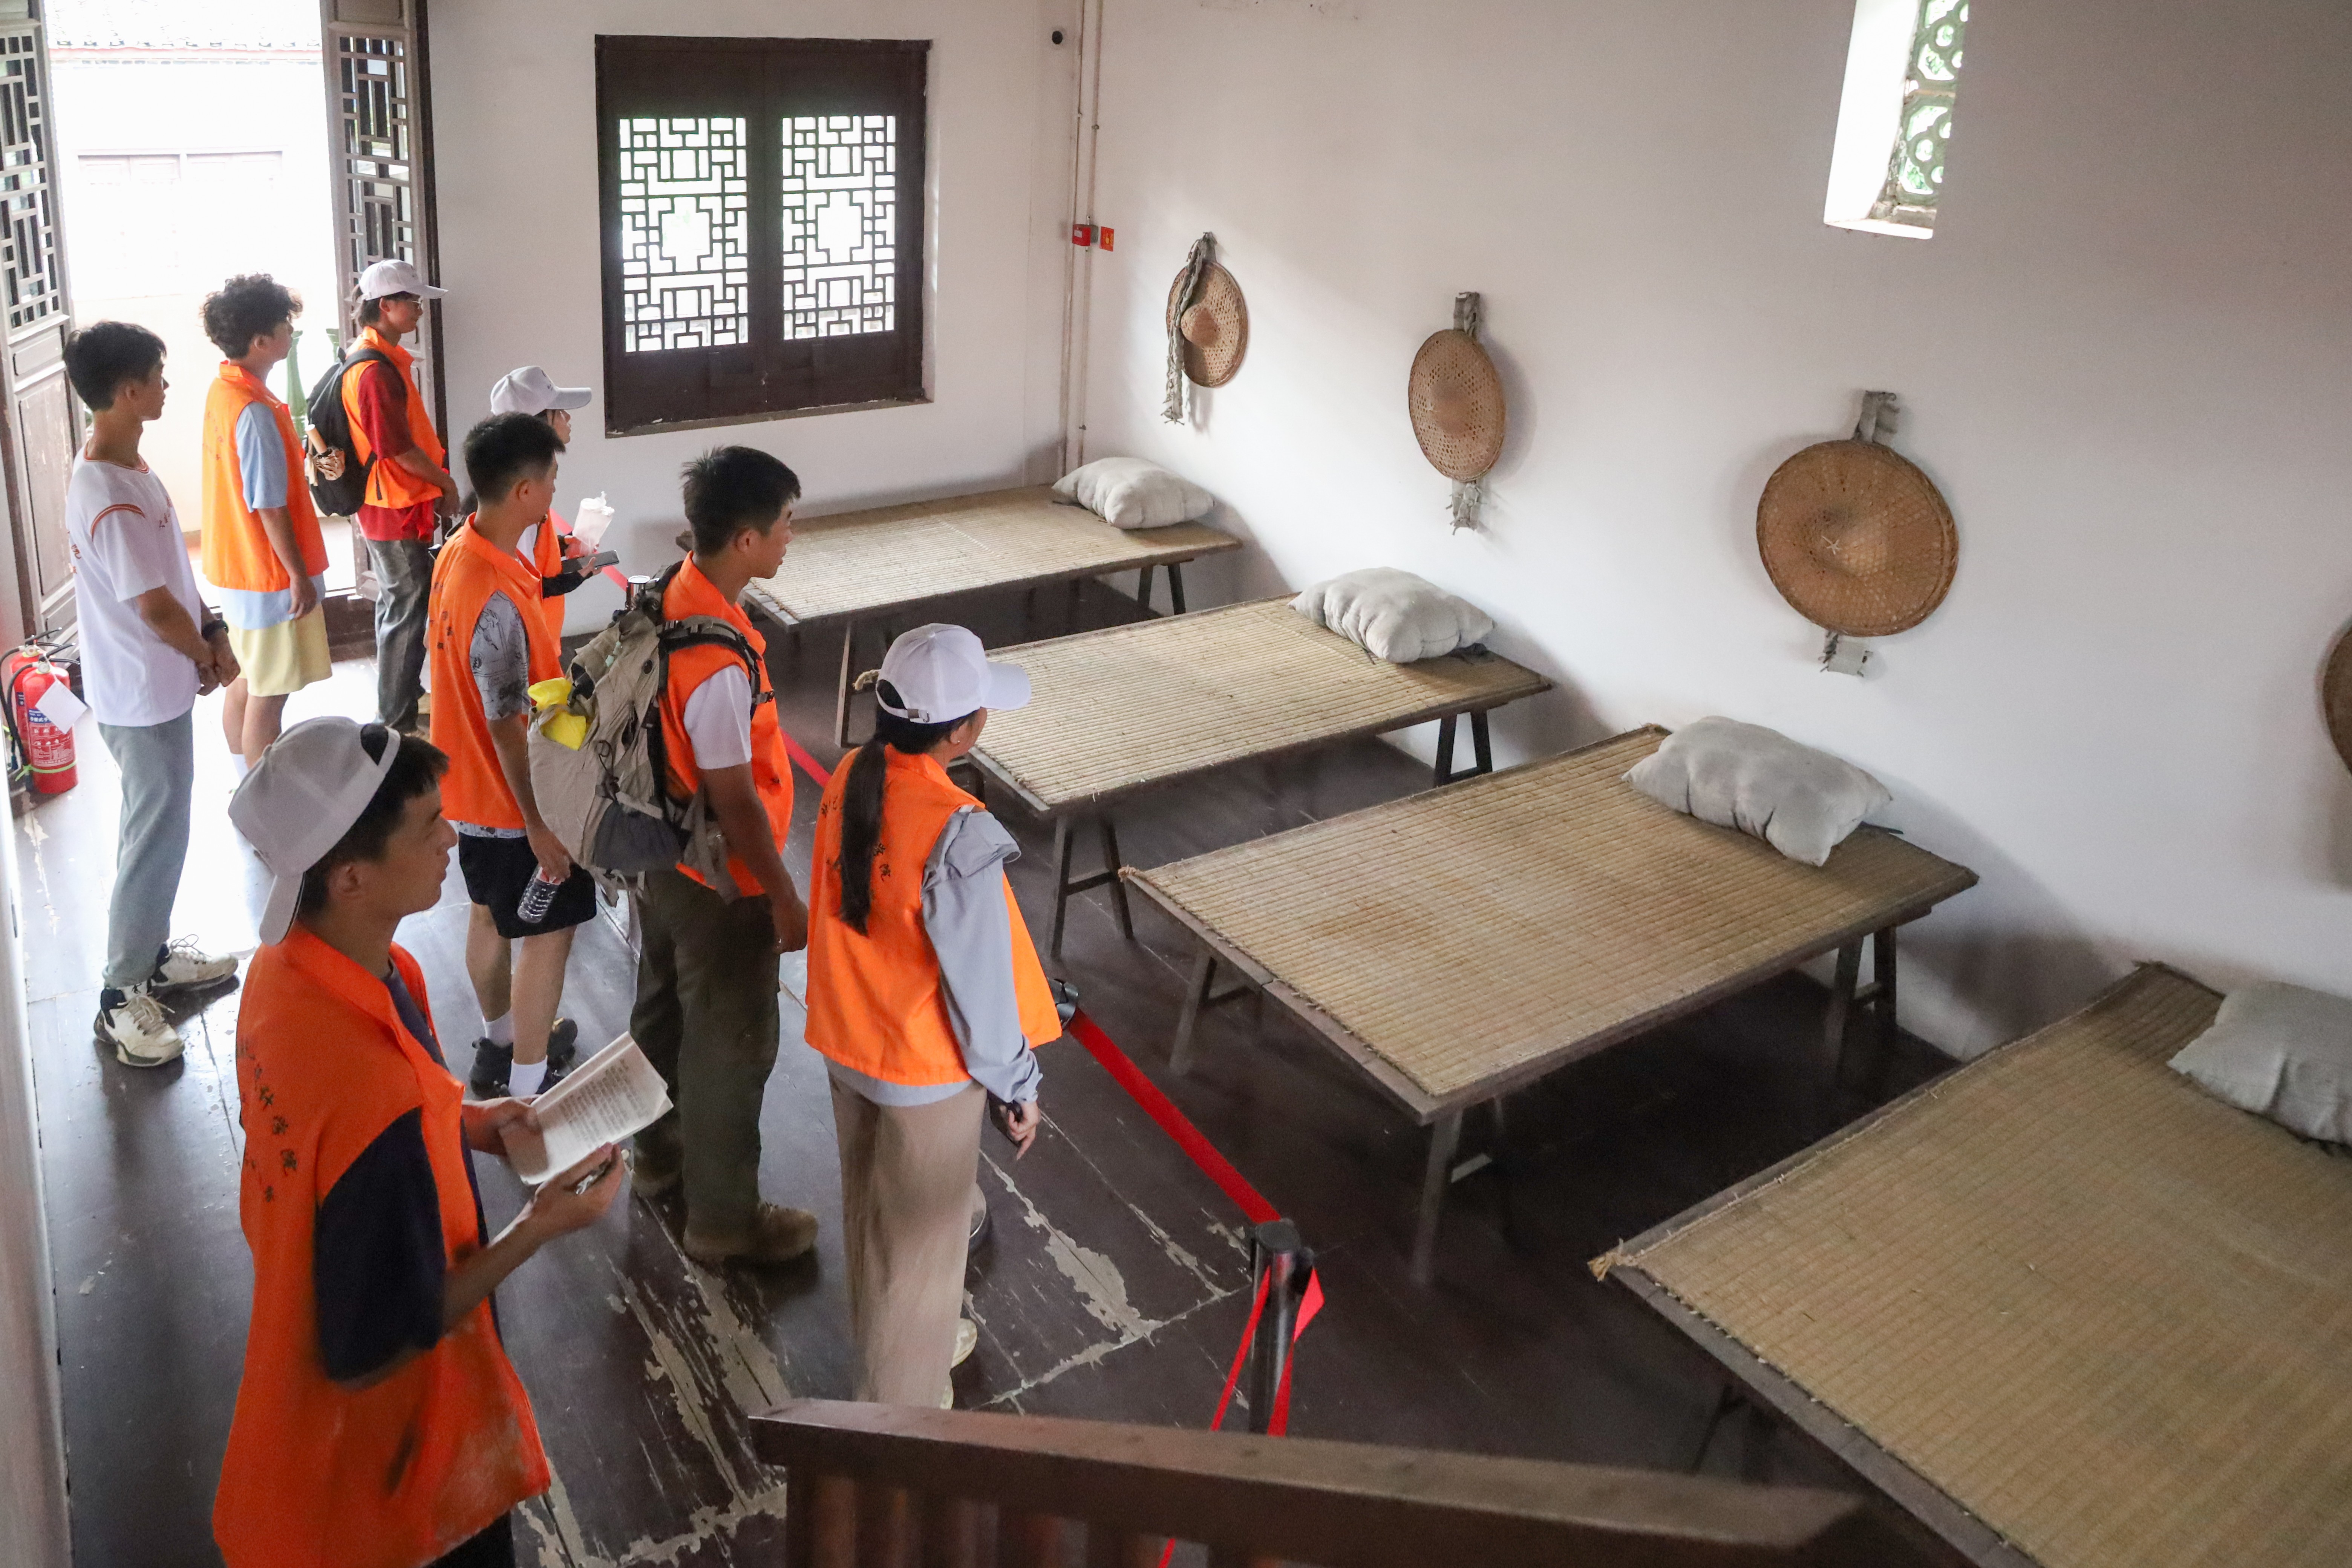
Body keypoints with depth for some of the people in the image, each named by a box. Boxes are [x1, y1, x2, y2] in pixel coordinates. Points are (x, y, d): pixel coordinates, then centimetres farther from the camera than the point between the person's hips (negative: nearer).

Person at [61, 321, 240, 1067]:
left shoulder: (122, 467, 4)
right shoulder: (111, 500, -28)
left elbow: (174, 571, 12)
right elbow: (155, 607, -24)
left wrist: (211, 632, 3)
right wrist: (210, 658, -7)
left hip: (156, 687, 10)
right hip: (146, 697, -10)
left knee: (155, 830, 21)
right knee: (155, 842, 1)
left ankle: (152, 955, 37)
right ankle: (122, 998, 14)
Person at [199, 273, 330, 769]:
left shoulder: (223, 389, 5)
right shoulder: (255, 410, -24)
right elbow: (270, 506, -22)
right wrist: (301, 577, -16)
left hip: (237, 568, 9)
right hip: (271, 577, -9)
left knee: (246, 682, 19)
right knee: (269, 694, 1)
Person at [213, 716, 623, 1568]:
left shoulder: (286, 966, -13)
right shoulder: (378, 1099, -40)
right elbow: (373, 1352, -28)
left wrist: (455, 1125, -1)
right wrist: (540, 1228, -21)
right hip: (388, 1465, -8)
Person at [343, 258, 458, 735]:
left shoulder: (385, 359, 11)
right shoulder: (376, 370, -22)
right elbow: (399, 450, -23)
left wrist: (437, 481, 13)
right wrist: (445, 482, -9)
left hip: (398, 504, 10)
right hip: (397, 509, -10)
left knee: (401, 606, 20)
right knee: (407, 612, -2)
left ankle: (400, 699, 34)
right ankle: (396, 721, 7)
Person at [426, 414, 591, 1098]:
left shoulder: (456, 553, -3)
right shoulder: (498, 602, -32)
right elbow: (508, 728, -27)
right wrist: (539, 823, -19)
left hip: (471, 787, 9)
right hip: (513, 801, -9)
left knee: (491, 914, 24)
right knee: (548, 932, 6)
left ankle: (500, 1041, 43)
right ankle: (527, 1089, 18)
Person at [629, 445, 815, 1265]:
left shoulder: (669, 596, -4)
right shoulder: (719, 660, -33)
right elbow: (735, 802, -27)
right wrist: (785, 899, -15)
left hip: (661, 852, 9)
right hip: (719, 881, -9)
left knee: (664, 1004, 26)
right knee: (733, 1041, 7)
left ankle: (661, 1147, 49)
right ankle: (724, 1218, 24)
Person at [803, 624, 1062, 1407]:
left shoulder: (848, 780, -9)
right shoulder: (958, 834, -32)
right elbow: (982, 977, -23)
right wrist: (1017, 1085, -8)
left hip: (847, 1043, 7)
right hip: (925, 1067, -7)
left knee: (869, 1209, 27)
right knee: (920, 1236, 14)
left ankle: (892, 1341, 52)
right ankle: (901, 1403, 34)